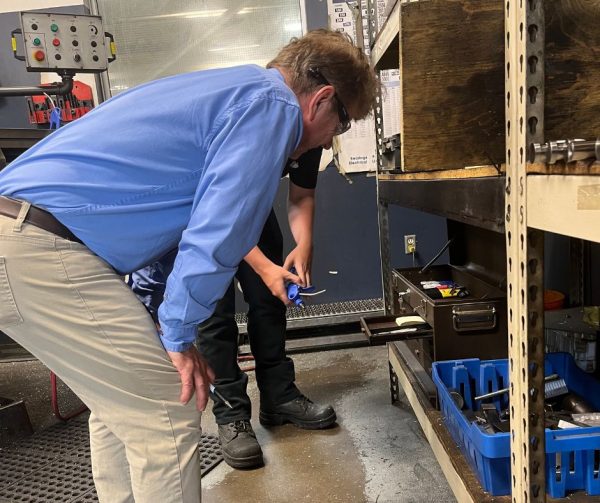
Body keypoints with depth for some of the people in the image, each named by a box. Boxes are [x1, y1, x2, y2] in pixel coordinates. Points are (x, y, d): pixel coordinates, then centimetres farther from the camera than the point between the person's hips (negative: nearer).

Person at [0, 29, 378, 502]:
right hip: (39, 248, -10)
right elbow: (215, 235, -17)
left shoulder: (229, 88, 22)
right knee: (167, 417, -1)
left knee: (123, 405, 20)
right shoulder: (274, 104, -7)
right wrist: (179, 336, -3)